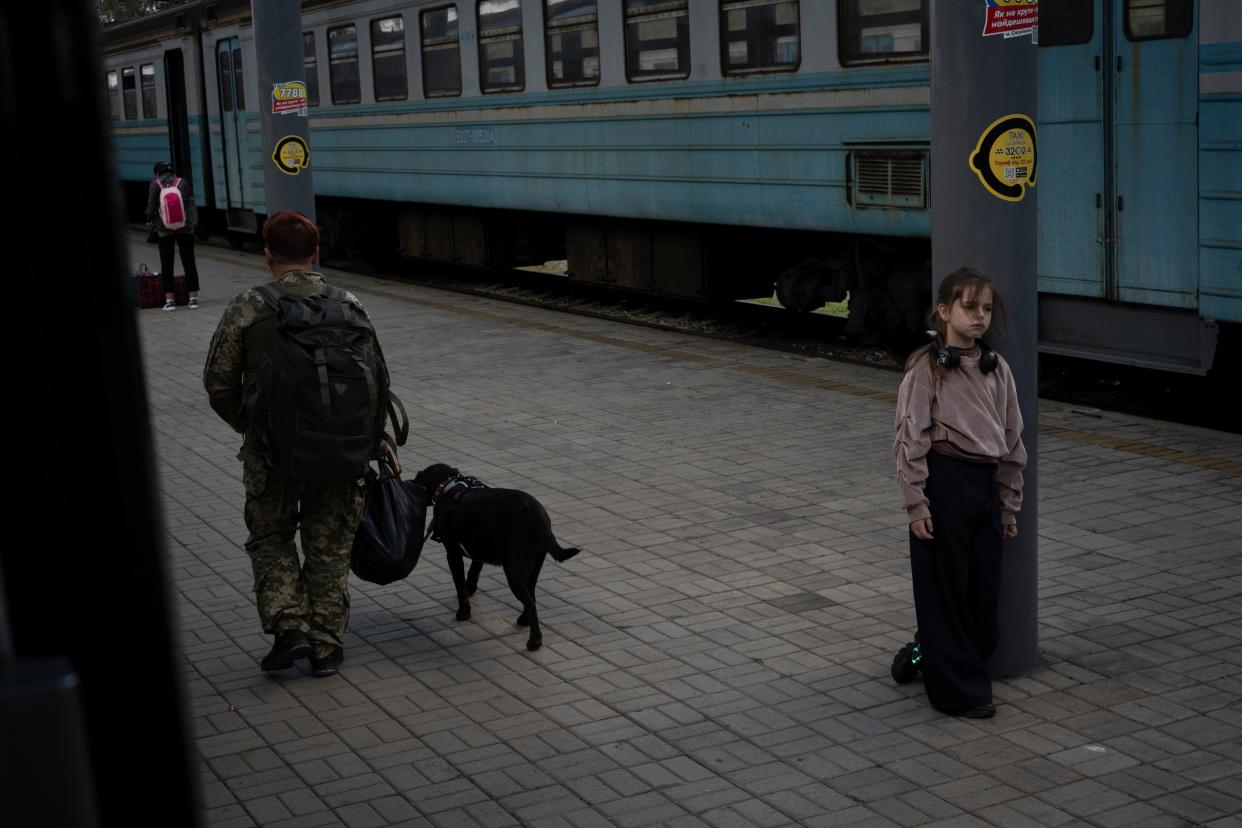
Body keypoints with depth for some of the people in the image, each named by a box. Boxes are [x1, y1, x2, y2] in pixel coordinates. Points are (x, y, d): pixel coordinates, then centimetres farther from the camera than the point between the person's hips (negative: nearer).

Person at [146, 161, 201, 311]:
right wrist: (193, 223, 9)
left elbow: (151, 207, -2)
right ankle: (193, 298, 4)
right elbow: (191, 204, 1)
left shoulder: (155, 185, -3)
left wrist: (150, 222, 14)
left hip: (164, 229, -1)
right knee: (189, 263, 6)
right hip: (185, 228, 1)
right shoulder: (183, 182, 1)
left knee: (166, 265, 6)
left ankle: (170, 300, 2)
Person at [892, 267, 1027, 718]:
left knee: (984, 590, 9)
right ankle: (959, 689, 15)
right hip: (945, 482, -6)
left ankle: (930, 653, 33)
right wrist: (915, 504, -13)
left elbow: (1013, 440, 14)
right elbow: (910, 439, -9)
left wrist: (1009, 506, 14)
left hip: (987, 484, 6)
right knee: (946, 588, 3)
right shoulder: (927, 367, -7)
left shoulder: (996, 368, 9)